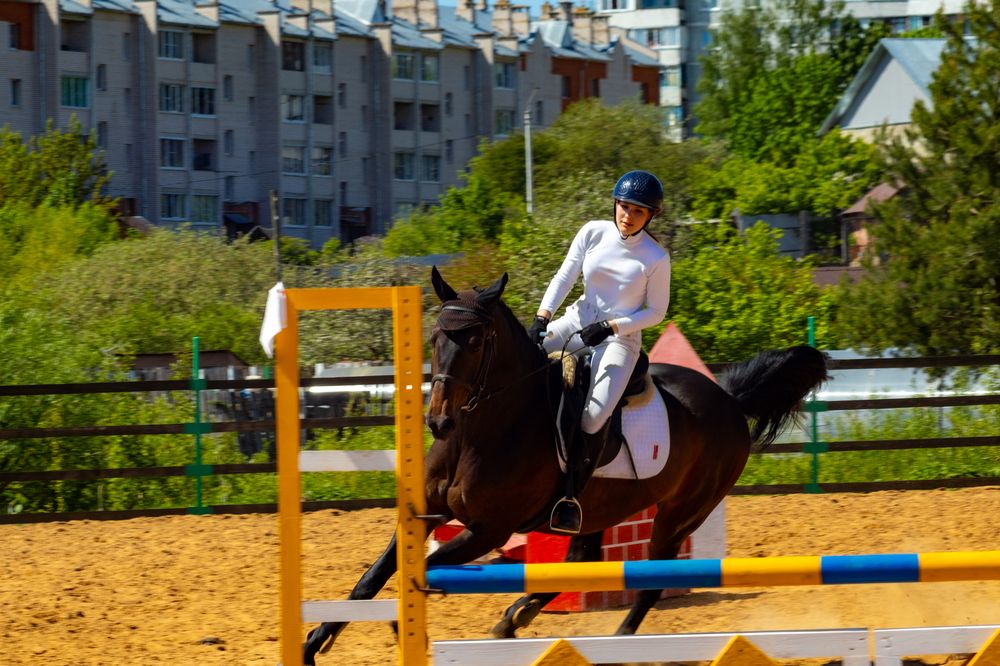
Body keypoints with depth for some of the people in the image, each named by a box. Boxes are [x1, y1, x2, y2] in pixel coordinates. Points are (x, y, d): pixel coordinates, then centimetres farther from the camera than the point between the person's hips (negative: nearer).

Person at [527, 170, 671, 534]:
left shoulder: (655, 258, -10)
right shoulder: (594, 232, -1)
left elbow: (656, 312, -4)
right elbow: (563, 277, -1)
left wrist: (610, 327, -16)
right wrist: (541, 318, -15)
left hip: (621, 337, -5)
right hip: (579, 322, 5)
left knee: (595, 414, -26)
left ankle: (574, 491, -15)